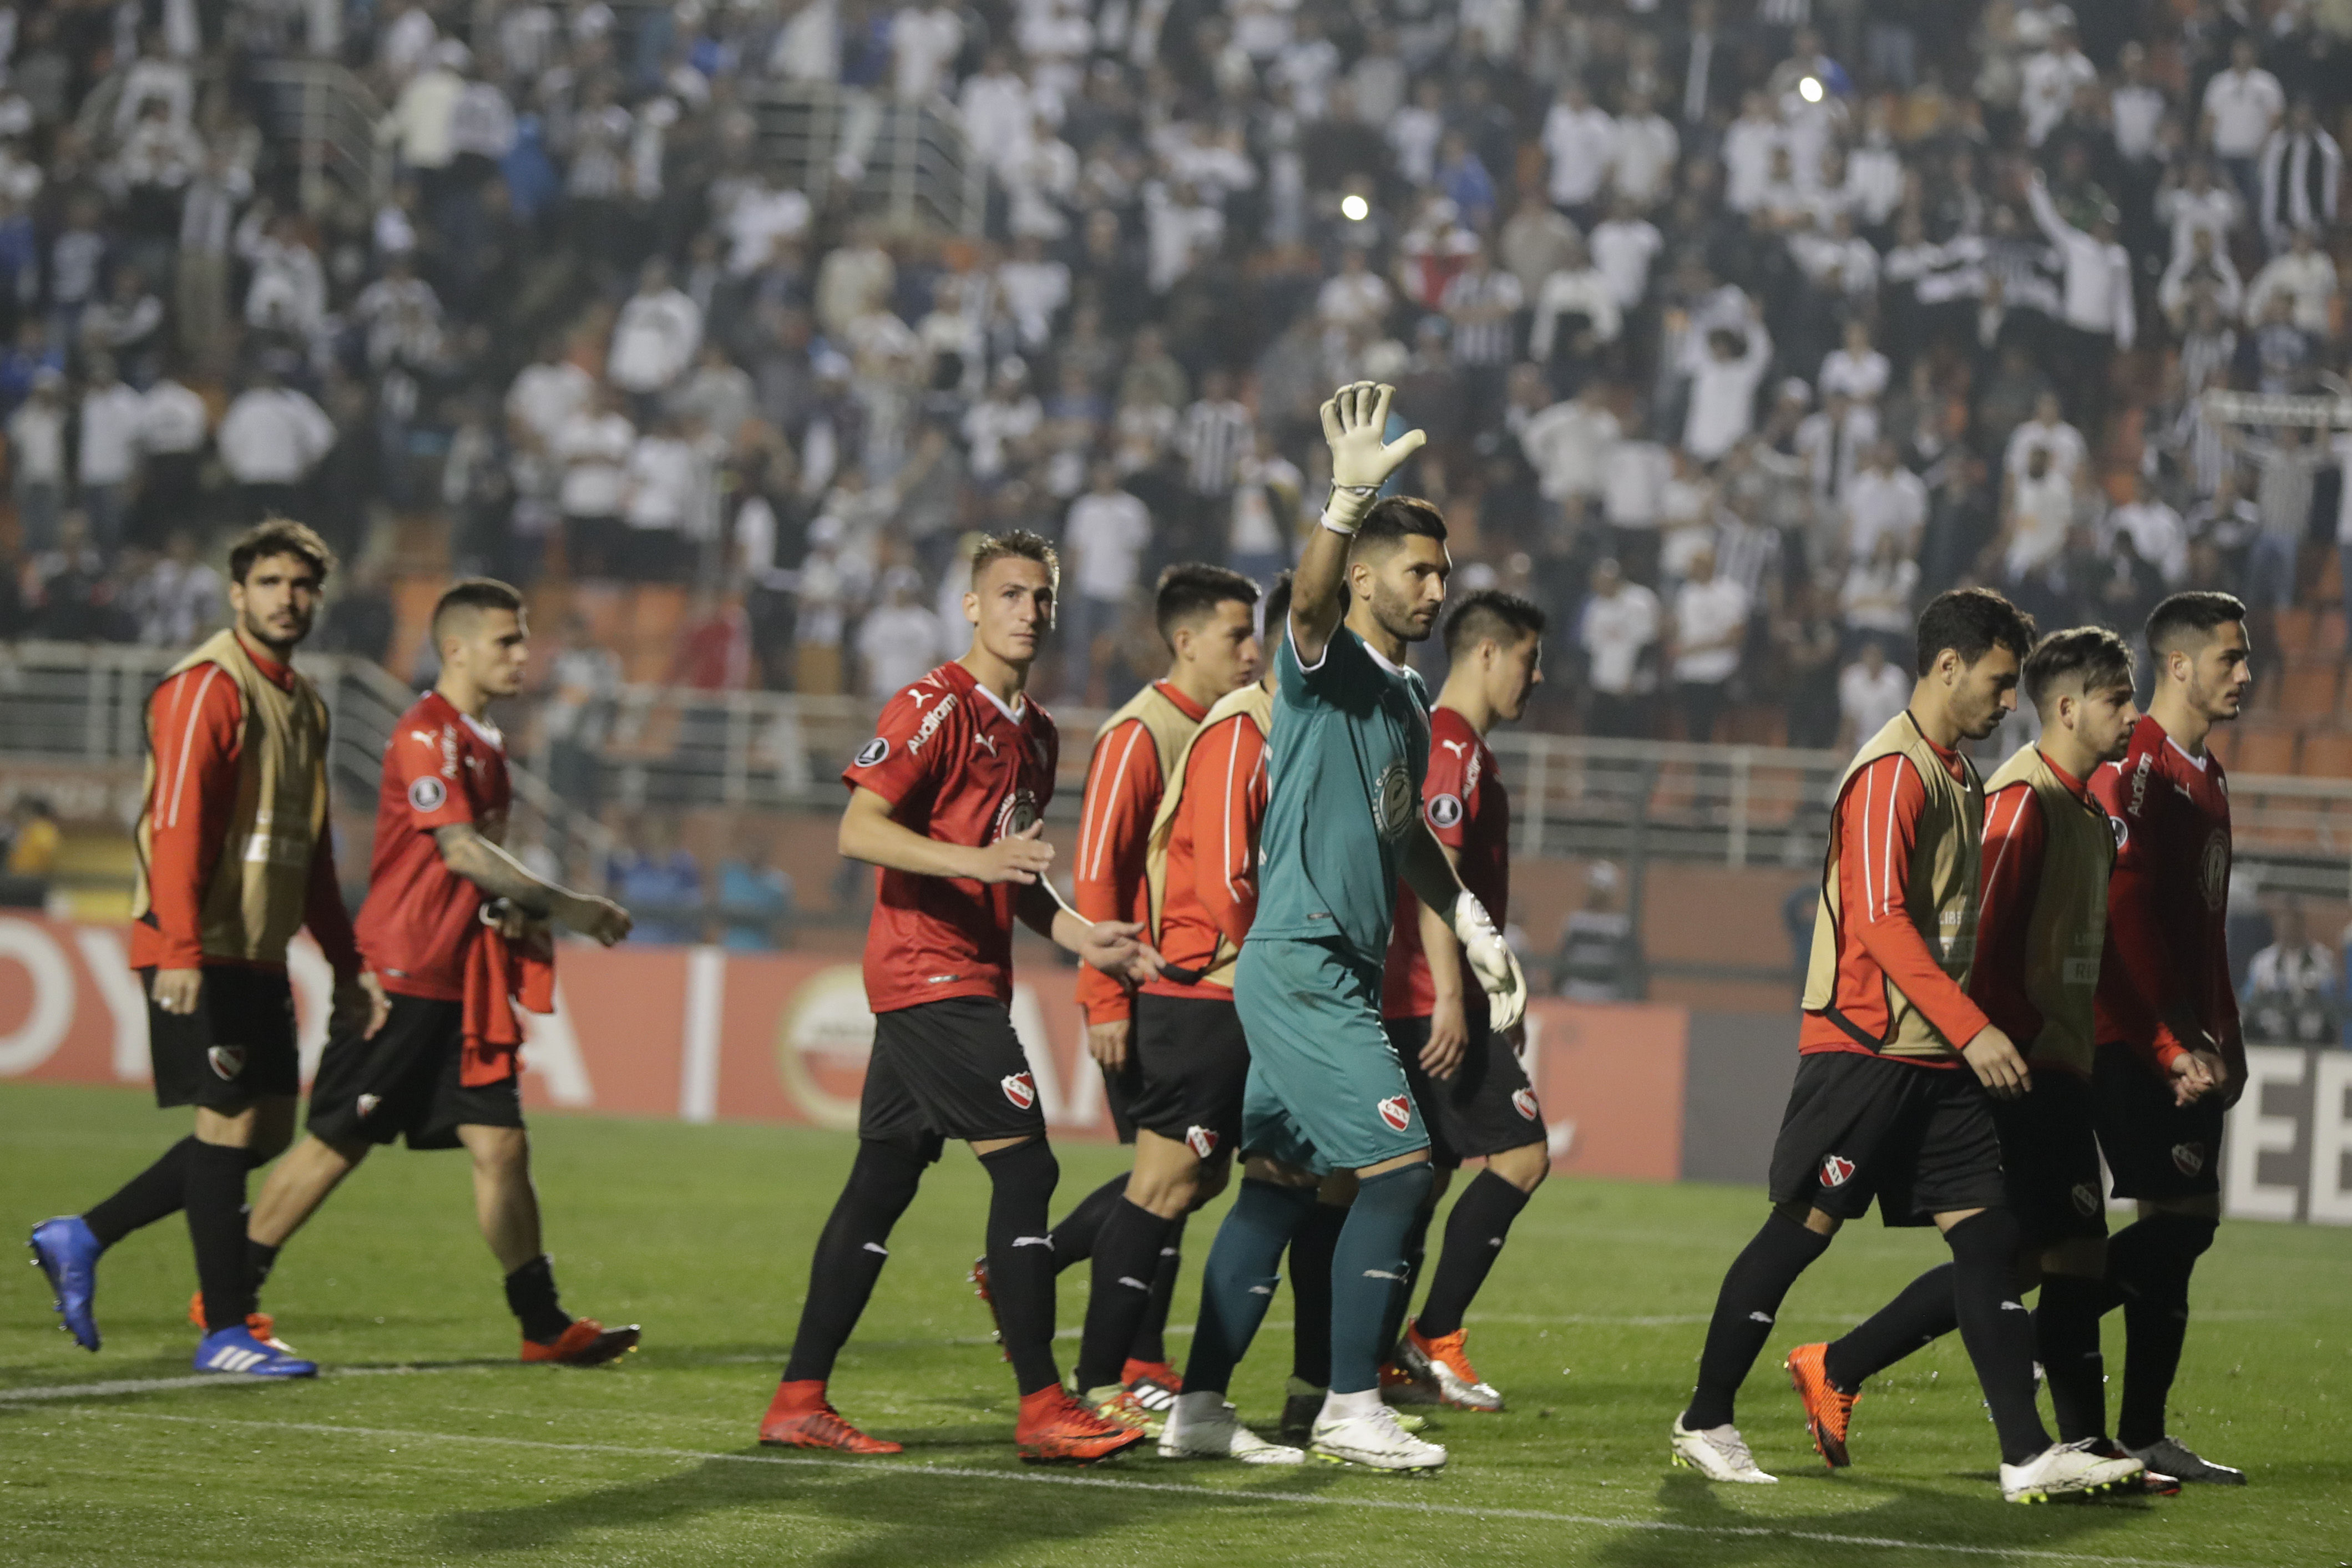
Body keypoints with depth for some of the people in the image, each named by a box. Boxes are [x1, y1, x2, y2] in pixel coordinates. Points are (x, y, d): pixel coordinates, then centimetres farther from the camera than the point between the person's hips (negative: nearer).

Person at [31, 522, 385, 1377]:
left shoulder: (302, 704, 18)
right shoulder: (208, 687, -10)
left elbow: (313, 853, 24)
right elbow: (176, 823, -19)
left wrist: (347, 968, 22)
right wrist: (181, 949, -28)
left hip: (259, 954, 9)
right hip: (203, 953, -9)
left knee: (266, 1130, 8)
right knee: (231, 1119, -8)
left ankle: (81, 1237, 17)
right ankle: (227, 1331, -2)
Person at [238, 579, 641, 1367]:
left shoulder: (486, 741, 16)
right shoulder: (425, 735, -13)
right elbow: (459, 850, -21)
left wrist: (509, 909, 4)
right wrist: (562, 906, -21)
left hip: (465, 978, 8)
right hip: (403, 971, -8)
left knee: (501, 1145, 2)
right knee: (339, 1143, -2)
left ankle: (544, 1325, 2)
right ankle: (227, 1295, 9)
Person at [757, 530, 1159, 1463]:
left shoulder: (1036, 731, 18)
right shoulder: (934, 708, -9)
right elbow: (858, 831, -18)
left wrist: (1079, 936, 12)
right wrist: (977, 860, -29)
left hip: (969, 981, 9)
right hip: (930, 973, -9)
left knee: (882, 1181, 8)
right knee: (1023, 1165, -13)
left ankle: (800, 1401, 10)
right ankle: (1043, 1409, -13)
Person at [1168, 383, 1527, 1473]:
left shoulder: (1407, 704, 19)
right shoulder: (1324, 664, -7)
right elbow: (1310, 596, -31)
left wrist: (1476, 931, 26)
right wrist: (1350, 500, -47)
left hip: (1340, 970, 9)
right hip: (1297, 962, -9)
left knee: (1281, 1182, 10)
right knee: (1398, 1166, -13)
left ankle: (1198, 1402, 14)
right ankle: (1351, 1407, -9)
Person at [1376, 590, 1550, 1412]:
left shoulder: (1460, 748, 21)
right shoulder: (1451, 748, -12)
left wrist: (1497, 999, 29)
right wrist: (1448, 997, -24)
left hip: (1430, 1004, 11)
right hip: (1434, 1001, -11)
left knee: (1426, 1171, 10)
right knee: (1523, 1153, -10)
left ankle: (1373, 1358, 8)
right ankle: (1434, 1337, -9)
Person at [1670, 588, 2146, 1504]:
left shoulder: (1957, 777, 18)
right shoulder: (1892, 773, -13)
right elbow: (1880, 921, -22)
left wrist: (1978, 1033, 19)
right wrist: (1972, 1028, -26)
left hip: (1937, 1060, 9)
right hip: (1864, 1048, -9)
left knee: (1988, 1237, 0)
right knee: (1802, 1228, -3)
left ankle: (2027, 1458, -4)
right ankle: (1706, 1424, 9)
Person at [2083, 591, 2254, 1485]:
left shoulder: (2205, 776, 19)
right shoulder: (2137, 767, -12)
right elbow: (2130, 917, -19)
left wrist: (2223, 1036, 15)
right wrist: (2180, 1043, -22)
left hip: (2186, 1046, 10)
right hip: (2137, 1038, -10)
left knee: (2182, 1226, 8)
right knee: (2181, 1216, -15)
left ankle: (2144, 1437, 13)